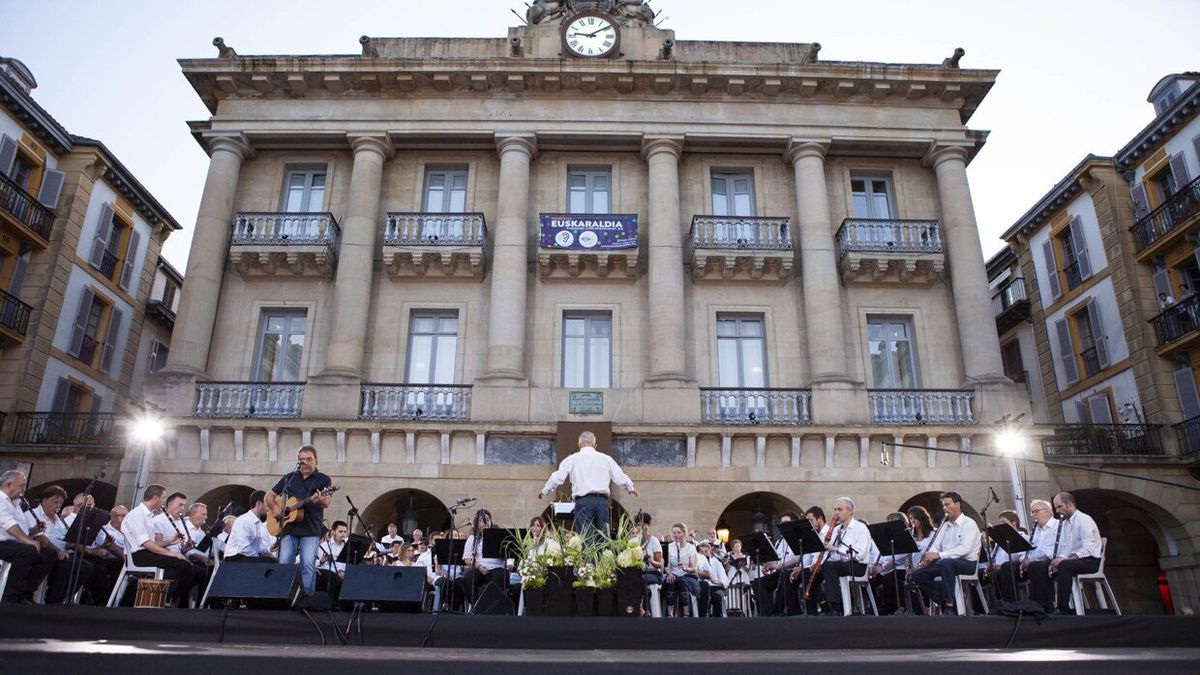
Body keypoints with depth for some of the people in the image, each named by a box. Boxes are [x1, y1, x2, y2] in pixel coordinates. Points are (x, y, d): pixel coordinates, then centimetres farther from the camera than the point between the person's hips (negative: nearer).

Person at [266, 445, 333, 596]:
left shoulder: (323, 480, 2)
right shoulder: (289, 478, 13)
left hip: (310, 529, -3)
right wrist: (274, 507, -3)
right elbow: (270, 496, 19)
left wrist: (320, 500, -38)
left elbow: (326, 503, -13)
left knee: (308, 565, -9)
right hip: (288, 527, 3)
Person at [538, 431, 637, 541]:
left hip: (583, 501, -2)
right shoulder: (606, 458, 13)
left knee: (585, 537, -4)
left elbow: (557, 478, 8)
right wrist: (631, 488, 36)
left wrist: (545, 491, 25)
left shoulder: (572, 459, 9)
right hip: (602, 500, 2)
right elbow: (620, 477, 17)